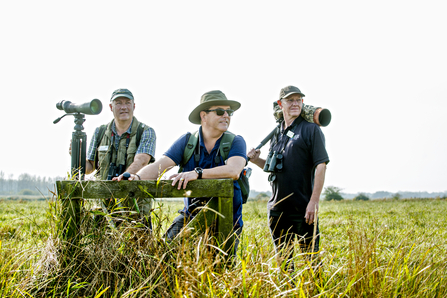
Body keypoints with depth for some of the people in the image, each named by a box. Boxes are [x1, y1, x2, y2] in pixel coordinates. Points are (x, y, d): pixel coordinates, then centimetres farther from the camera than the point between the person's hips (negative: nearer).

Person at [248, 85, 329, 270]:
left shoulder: (311, 130, -3)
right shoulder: (277, 134, 16)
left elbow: (320, 166, -10)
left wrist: (314, 201, -18)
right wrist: (256, 160, 3)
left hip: (302, 208, -6)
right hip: (277, 209, 6)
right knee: (283, 258, 14)